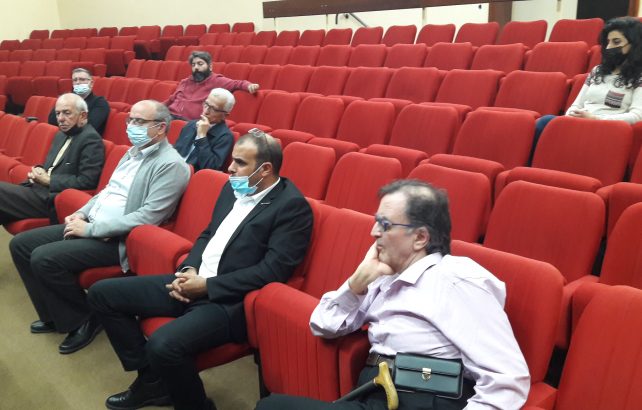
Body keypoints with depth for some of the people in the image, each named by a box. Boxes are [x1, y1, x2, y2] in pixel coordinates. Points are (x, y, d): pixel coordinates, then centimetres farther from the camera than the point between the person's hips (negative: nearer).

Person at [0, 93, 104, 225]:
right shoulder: (61, 134, 17)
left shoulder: (91, 139, -11)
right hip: (42, 189, 9)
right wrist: (39, 171, 2)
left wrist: (48, 180, -13)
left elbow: (86, 181, -18)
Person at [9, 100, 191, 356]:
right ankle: (55, 315, 16)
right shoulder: (134, 152, 14)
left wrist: (91, 229, -20)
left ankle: (83, 319, -1)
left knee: (44, 258, -23)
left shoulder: (171, 165, -16)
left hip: (117, 239, -10)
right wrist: (82, 213, 3)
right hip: (90, 226, 10)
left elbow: (148, 216, -23)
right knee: (20, 244, 4)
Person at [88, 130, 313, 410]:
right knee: (102, 293, 6)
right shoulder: (233, 188, 11)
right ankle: (151, 380, 15)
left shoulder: (292, 205, -13)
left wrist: (206, 285, -17)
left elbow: (272, 270, -19)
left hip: (229, 300, -9)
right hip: (194, 283, 9)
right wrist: (189, 270, -2)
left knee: (164, 344, -33)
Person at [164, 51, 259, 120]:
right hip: (170, 116, 6)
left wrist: (249, 85, -27)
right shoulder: (184, 82, 24)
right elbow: (171, 100, 34)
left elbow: (237, 83, -7)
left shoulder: (217, 81, 4)